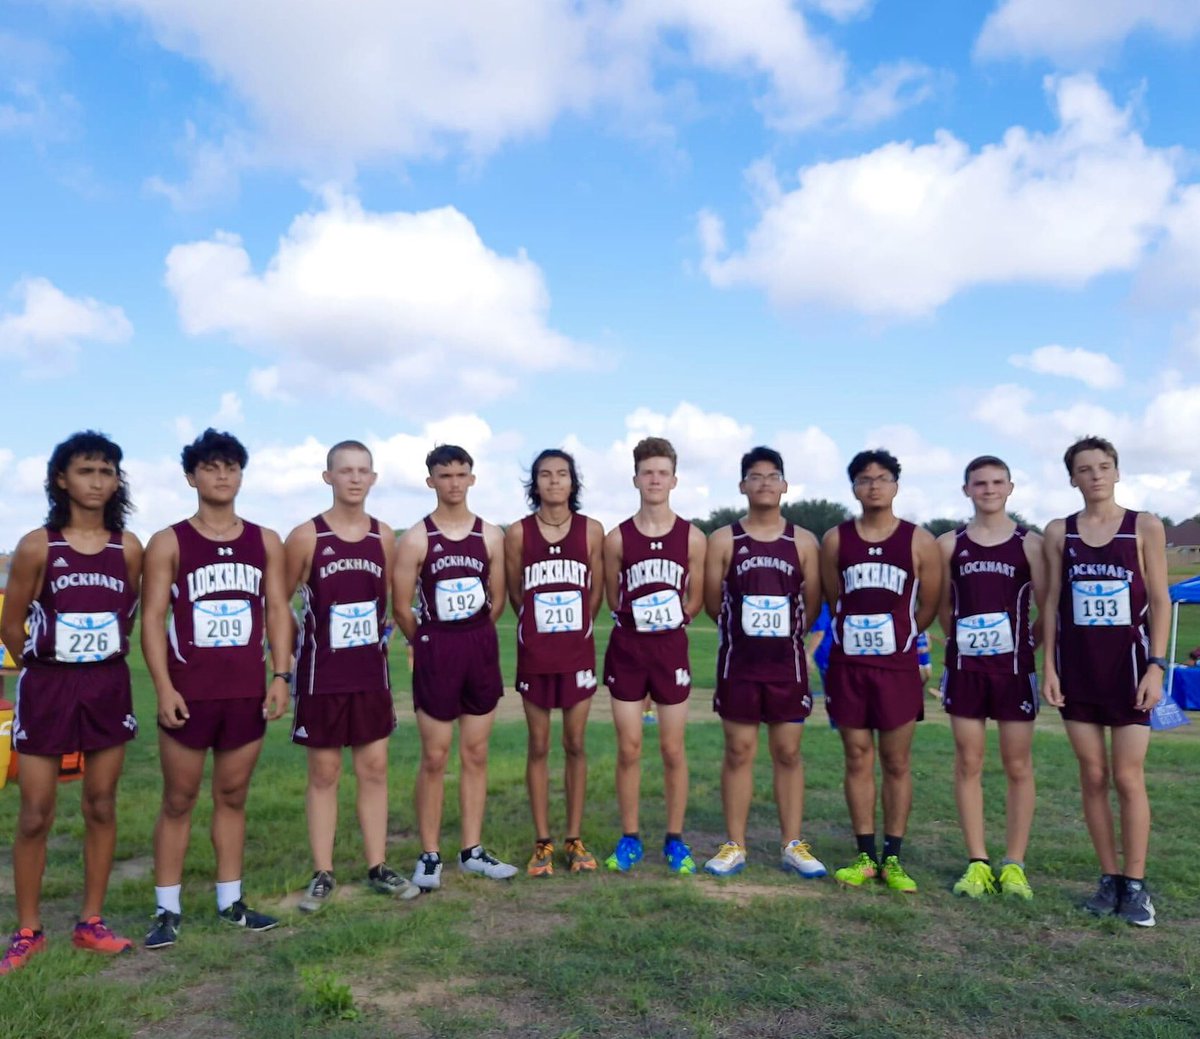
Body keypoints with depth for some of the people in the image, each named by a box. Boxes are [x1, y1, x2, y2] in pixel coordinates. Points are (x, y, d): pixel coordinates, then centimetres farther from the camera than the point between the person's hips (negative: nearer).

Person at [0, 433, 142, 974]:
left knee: (101, 807, 9)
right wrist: (52, 668, 9)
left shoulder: (128, 548, -1)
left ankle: (91, 923, 22)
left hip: (108, 687, 2)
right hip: (47, 686, -2)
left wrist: (101, 665, 11)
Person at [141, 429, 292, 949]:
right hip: (188, 692, -2)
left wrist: (280, 676, -2)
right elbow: (152, 618, -4)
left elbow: (278, 610, 6)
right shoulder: (168, 543, -1)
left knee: (233, 797, 12)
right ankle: (167, 909, 16)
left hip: (248, 692, 3)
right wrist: (163, 687, -12)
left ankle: (231, 900, 22)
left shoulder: (265, 541, 7)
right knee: (178, 800, 6)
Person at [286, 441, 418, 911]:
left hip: (371, 672, 3)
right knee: (323, 772, 6)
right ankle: (322, 875, 17)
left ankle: (378, 868, 20)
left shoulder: (384, 537, 2)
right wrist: (287, 660, -2)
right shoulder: (305, 536, -8)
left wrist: (377, 636, 10)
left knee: (374, 768, 8)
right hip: (321, 674, -3)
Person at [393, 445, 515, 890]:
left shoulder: (491, 536, 3)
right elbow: (402, 606, -3)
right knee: (434, 757, 2)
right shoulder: (415, 539, -5)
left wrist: (474, 638, 9)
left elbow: (497, 600, 8)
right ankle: (430, 854, 14)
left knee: (476, 754, 9)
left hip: (481, 646, 3)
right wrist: (429, 644, 5)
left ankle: (472, 850, 19)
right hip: (435, 648, -3)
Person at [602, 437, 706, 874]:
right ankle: (629, 839, 18)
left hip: (671, 647, 0)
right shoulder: (617, 538, -1)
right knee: (628, 748, 4)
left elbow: (696, 599, 8)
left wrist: (668, 623, 3)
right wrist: (636, 621, 6)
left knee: (673, 749, 6)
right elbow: (612, 598, 9)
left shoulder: (692, 538, 0)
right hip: (627, 648, 0)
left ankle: (675, 840, 20)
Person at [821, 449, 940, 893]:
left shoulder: (920, 541, -1)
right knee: (858, 759, 7)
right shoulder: (835, 539, 3)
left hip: (898, 666, -1)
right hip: (848, 665, 1)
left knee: (896, 762, 6)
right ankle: (865, 855, 17)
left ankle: (893, 857, 17)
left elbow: (929, 605, 5)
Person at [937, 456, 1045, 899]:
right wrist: (959, 639, 6)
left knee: (1018, 766, 5)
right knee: (968, 764, 4)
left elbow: (1048, 606, 1)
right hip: (965, 666, 1)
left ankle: (1014, 864, 16)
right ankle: (977, 862, 14)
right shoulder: (949, 544, 3)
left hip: (1015, 666, -1)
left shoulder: (1030, 543, 0)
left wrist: (1039, 644, -1)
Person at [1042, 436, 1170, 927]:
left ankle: (1135, 884, 11)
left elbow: (1160, 600, -1)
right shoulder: (1058, 532, 5)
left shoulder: (1145, 526, 1)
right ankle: (1109, 878, 17)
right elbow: (1051, 603, 6)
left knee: (1128, 777, -1)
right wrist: (1048, 665, 0)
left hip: (1128, 663, -2)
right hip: (1076, 666, 2)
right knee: (1093, 776, 6)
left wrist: (1156, 666, -8)